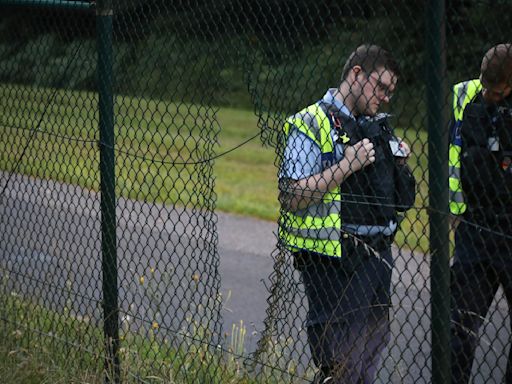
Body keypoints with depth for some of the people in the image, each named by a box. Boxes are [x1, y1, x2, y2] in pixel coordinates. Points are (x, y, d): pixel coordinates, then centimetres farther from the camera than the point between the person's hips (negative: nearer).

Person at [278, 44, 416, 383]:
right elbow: (292, 198, -17)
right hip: (335, 262, -8)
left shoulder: (377, 126, 16)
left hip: (378, 254, 8)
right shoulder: (311, 125, -7)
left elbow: (402, 198, 25)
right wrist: (347, 165, -19)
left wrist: (399, 162, 5)